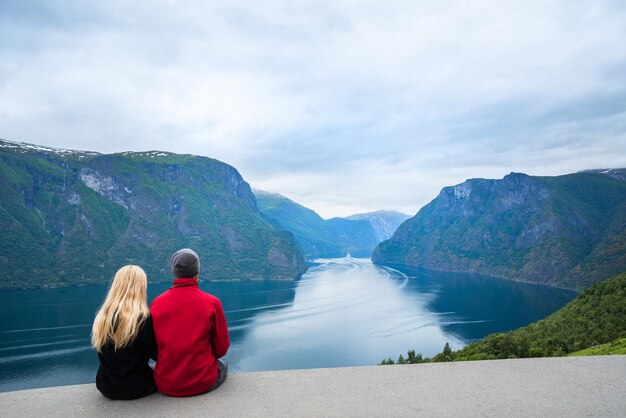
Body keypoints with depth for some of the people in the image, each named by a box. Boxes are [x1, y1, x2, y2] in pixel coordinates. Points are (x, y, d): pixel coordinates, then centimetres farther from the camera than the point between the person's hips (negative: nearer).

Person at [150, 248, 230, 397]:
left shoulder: (156, 303, -5)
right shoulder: (212, 302, -13)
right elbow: (222, 348, -4)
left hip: (165, 386, 3)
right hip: (203, 384, -3)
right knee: (222, 366, 29)